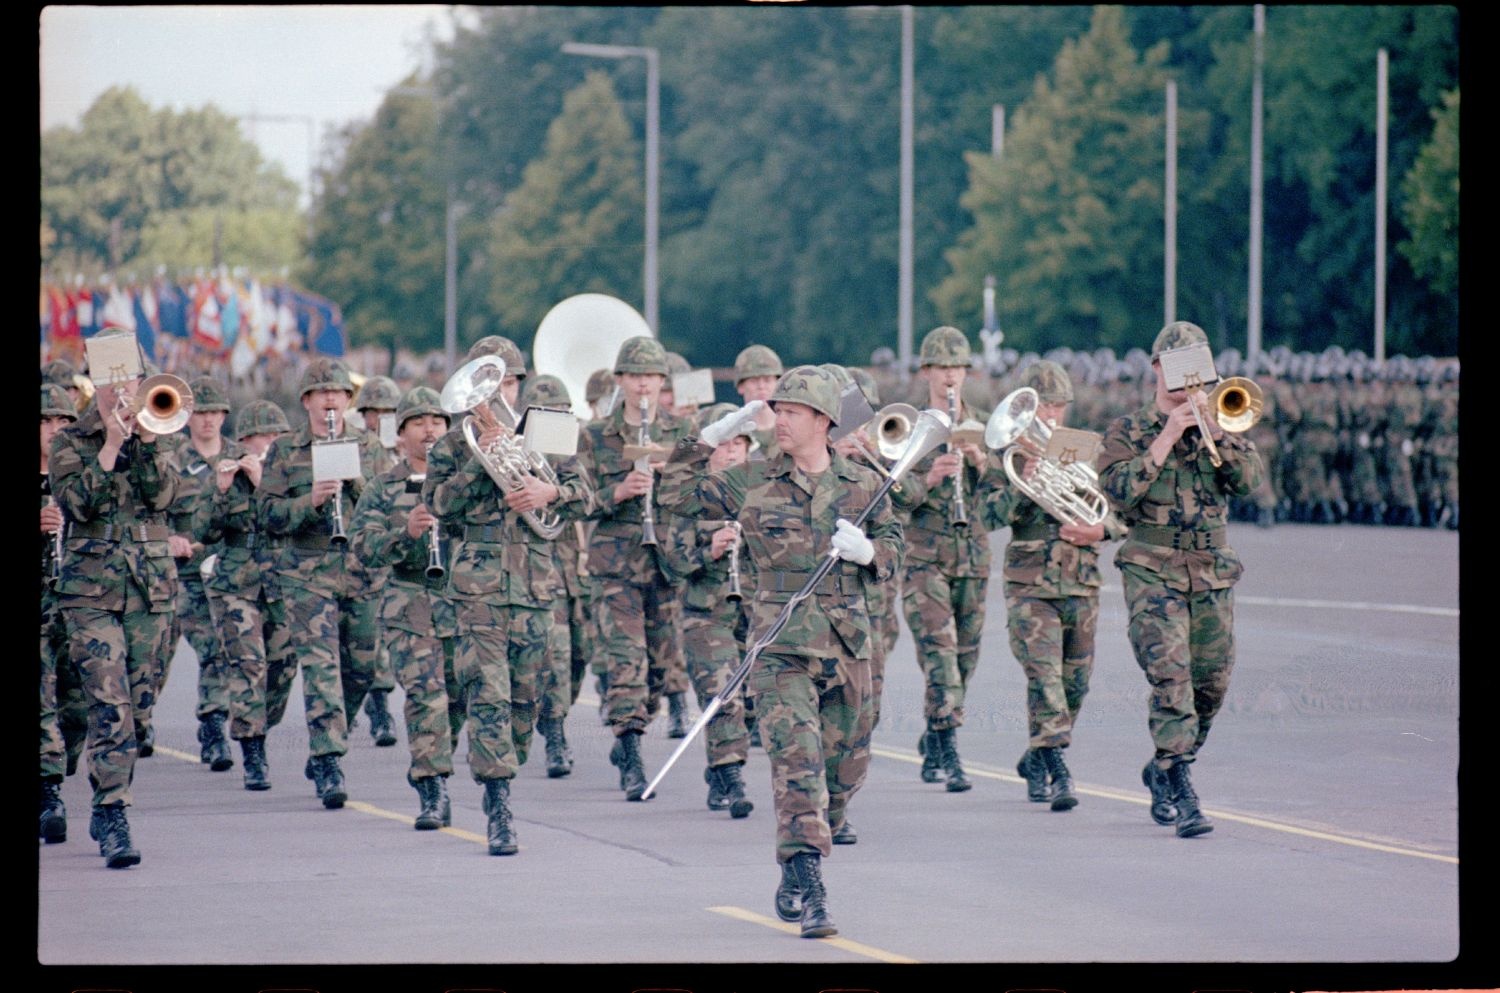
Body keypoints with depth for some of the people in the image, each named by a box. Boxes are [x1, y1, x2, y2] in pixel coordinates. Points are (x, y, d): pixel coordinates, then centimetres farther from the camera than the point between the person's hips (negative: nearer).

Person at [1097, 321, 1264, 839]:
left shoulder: (1221, 426, 13)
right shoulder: (1128, 431, 4)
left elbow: (1248, 477, -3)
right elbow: (1119, 487, -11)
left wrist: (1212, 427, -13)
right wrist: (1167, 437, -13)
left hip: (1213, 572, 4)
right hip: (1153, 571, -4)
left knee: (1211, 685, 7)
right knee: (1171, 677, -18)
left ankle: (1163, 771, 30)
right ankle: (1182, 795, -20)